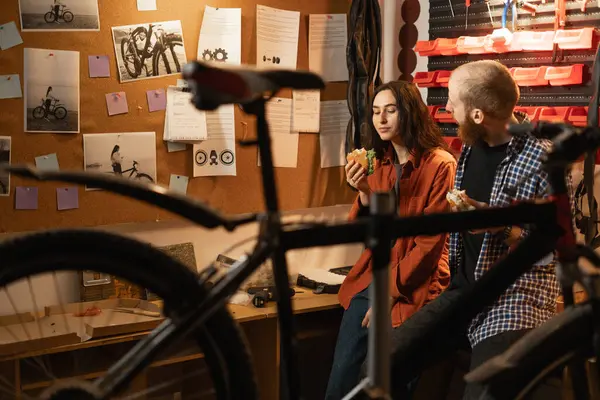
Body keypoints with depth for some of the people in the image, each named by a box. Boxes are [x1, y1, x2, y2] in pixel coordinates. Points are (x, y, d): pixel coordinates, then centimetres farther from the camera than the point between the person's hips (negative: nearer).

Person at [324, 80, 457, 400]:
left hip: (413, 287, -5)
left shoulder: (440, 164, -11)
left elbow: (429, 243, -13)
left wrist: (390, 293, -13)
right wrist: (364, 193, -13)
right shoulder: (380, 162, 9)